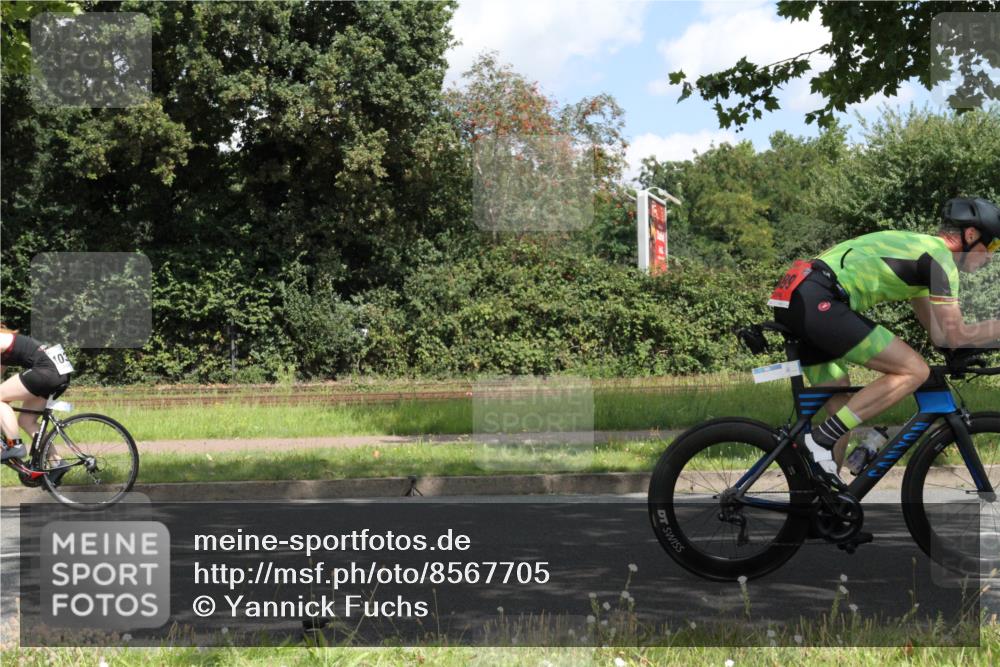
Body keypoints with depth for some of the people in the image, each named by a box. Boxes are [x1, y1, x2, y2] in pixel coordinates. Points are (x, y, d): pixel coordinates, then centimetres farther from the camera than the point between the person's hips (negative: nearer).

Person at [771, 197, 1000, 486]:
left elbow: (938, 332, 29)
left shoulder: (917, 247, 27)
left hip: (791, 300, 10)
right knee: (915, 371, -9)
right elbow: (955, 335, -3)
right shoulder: (940, 255, -2)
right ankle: (822, 440, -11)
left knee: (843, 411, 17)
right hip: (818, 302, -10)